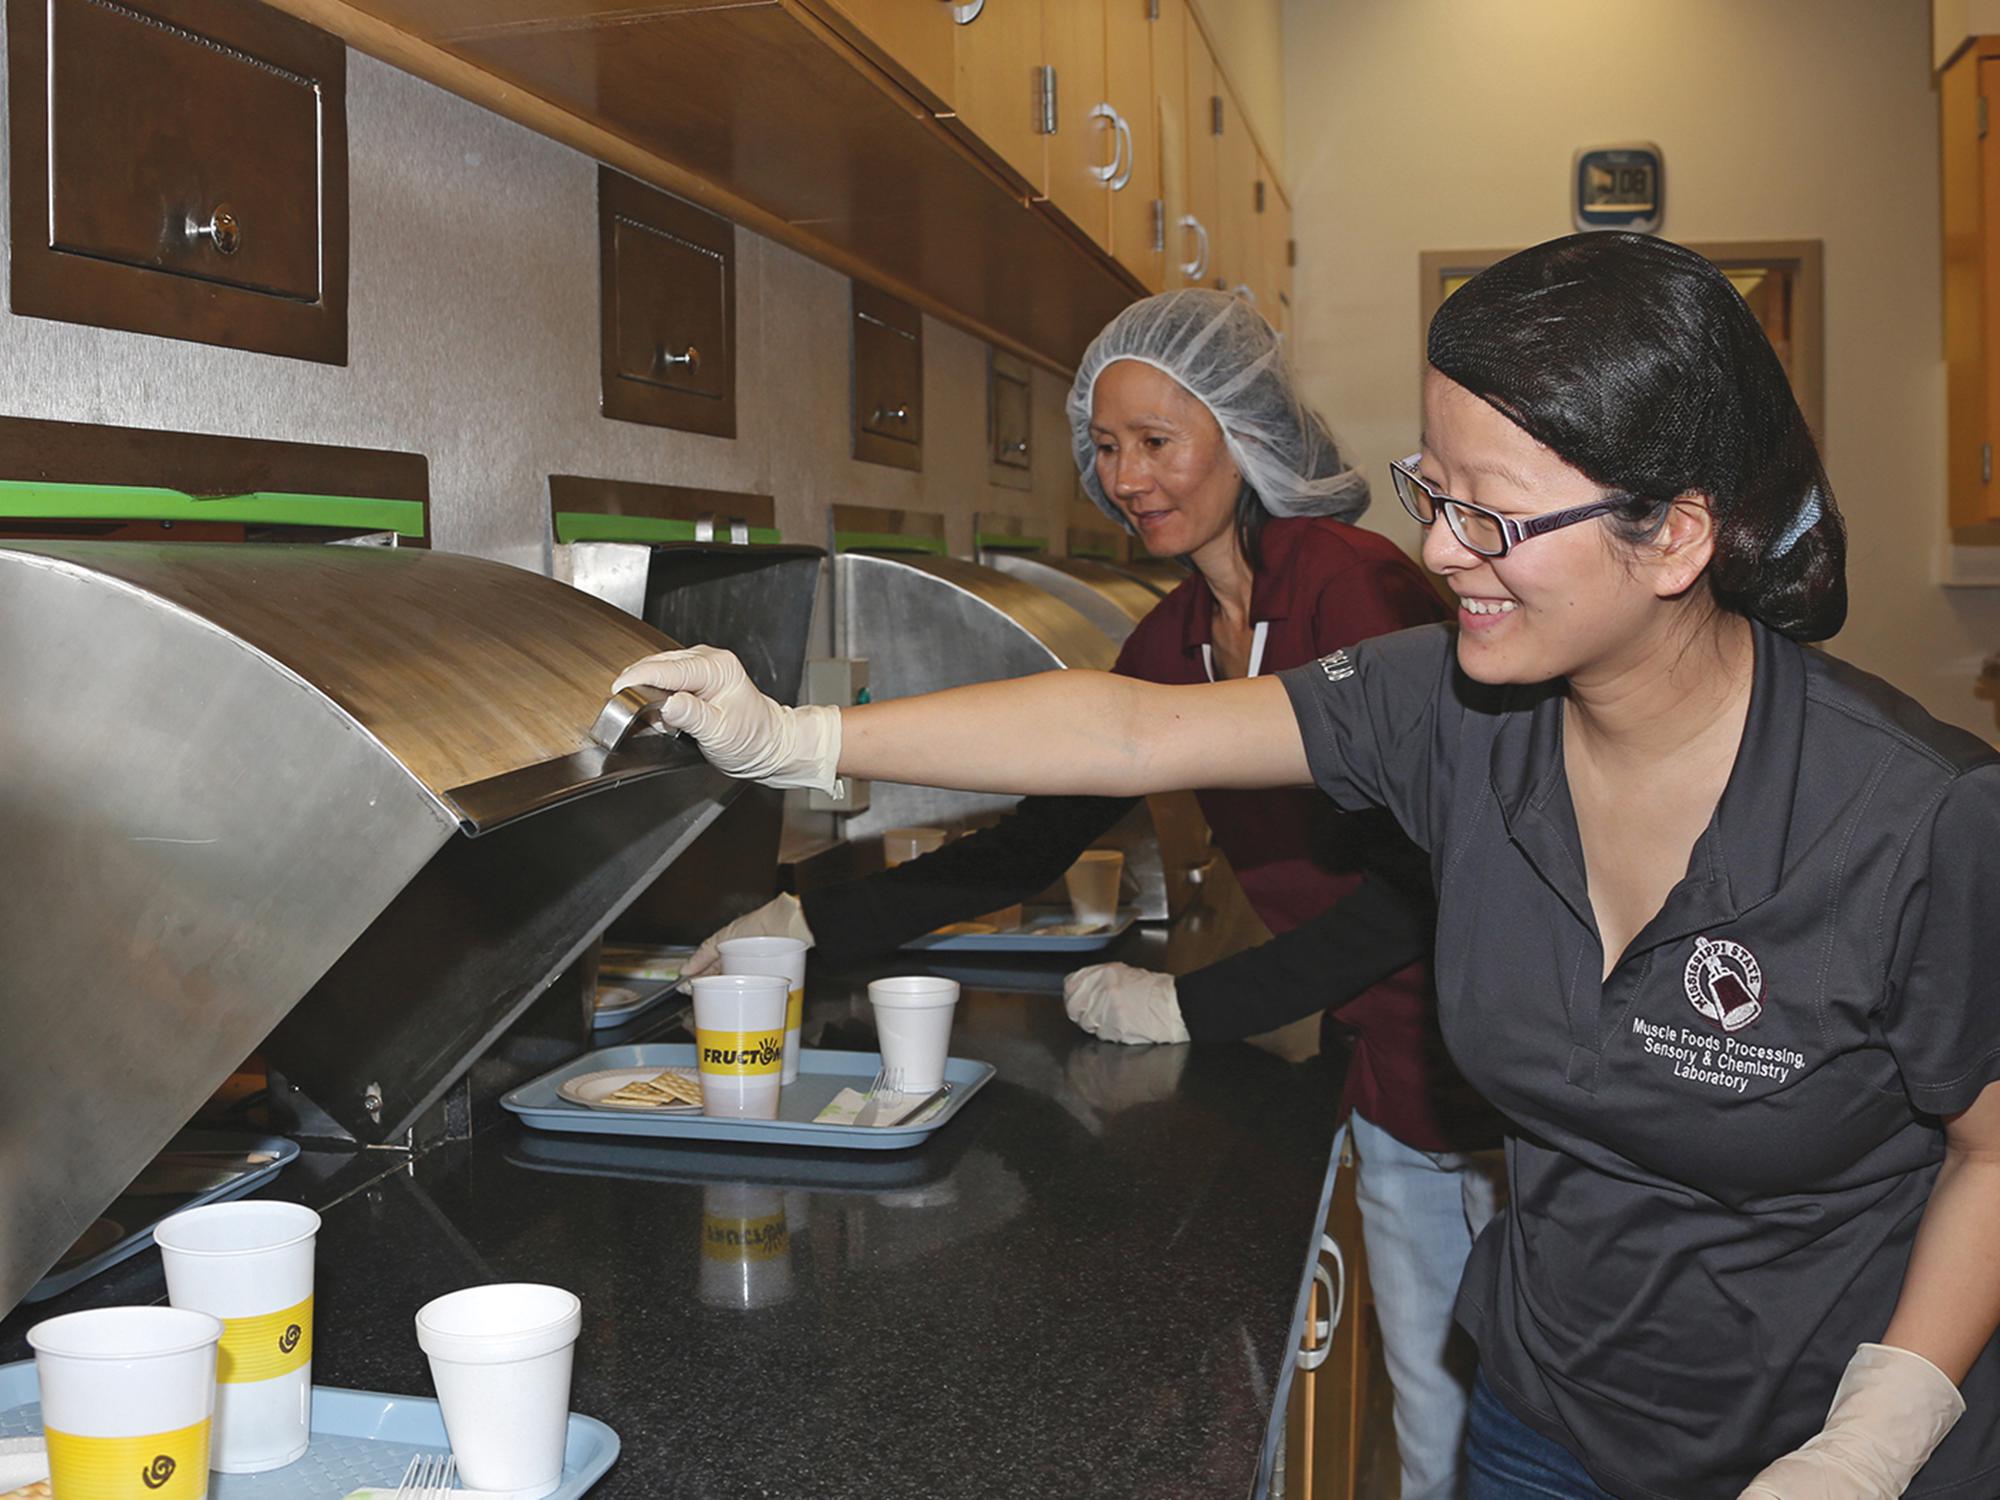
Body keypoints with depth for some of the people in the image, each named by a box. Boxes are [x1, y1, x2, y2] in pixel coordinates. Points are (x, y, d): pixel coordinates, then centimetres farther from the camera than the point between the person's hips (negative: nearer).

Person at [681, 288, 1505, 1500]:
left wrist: (1183, 1008, -13)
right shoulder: (1175, 640, 6)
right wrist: (814, 925, 5)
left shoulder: (1356, 591, -18)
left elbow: (1412, 894, -20)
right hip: (1385, 1072, 7)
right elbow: (1038, 840, 10)